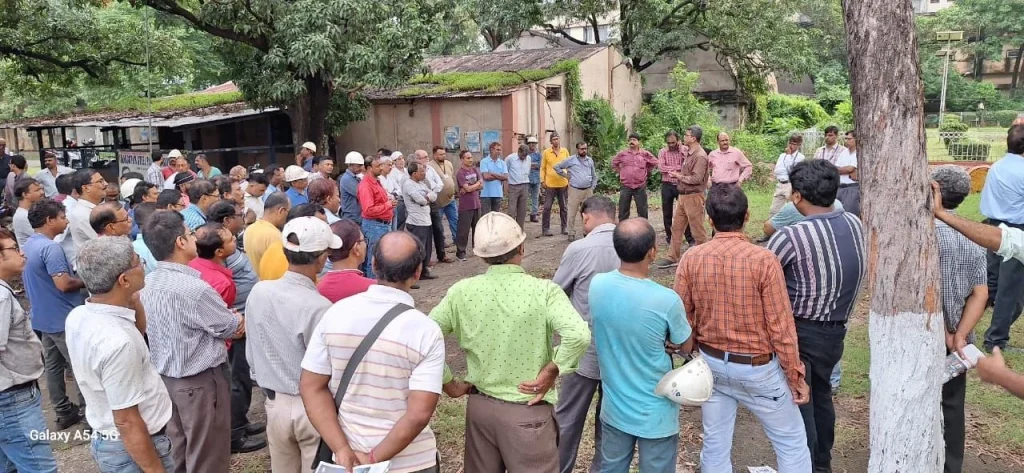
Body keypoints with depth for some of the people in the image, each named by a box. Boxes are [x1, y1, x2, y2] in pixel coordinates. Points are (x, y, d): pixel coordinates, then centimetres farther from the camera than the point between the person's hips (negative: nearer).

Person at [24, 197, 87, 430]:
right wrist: (86, 280, -11)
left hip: (44, 317, 10)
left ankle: (63, 412, 24)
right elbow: (64, 284, -27)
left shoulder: (28, 246, 10)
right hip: (64, 318, -10)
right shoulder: (50, 248, -22)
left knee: (53, 366, 15)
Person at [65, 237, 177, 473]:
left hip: (105, 440, 9)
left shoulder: (78, 316, -5)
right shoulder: (118, 341, -32)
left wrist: (133, 303, 3)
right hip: (132, 449, -9)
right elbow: (127, 422, -27)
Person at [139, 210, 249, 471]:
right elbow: (232, 328, -15)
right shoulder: (194, 288, -28)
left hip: (166, 376, 8)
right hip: (200, 381, -8)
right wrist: (238, 320, 7)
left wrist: (228, 320, -5)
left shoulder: (148, 283, -2)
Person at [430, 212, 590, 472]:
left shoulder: (462, 291, -8)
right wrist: (551, 372, -16)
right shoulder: (543, 291, -18)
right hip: (528, 412, -3)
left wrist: (448, 383, 1)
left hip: (479, 406, 4)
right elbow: (579, 335, -31)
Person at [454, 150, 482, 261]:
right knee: (463, 230, -3)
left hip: (476, 204, 6)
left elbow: (482, 185, 0)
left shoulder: (475, 170, 7)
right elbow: (468, 188, -19)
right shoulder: (460, 173, -12)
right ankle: (460, 252, 5)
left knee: (477, 228, 15)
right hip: (465, 206, -6)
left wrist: (471, 187, -14)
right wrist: (477, 183, -3)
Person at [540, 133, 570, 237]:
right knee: (547, 207, -1)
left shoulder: (565, 151, 6)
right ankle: (545, 229, 6)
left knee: (563, 207, 10)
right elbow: (542, 168, 3)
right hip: (550, 184, -2)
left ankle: (564, 228, 20)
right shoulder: (546, 152, 0)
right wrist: (542, 180, -5)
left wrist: (570, 180, 5)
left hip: (563, 184, 2)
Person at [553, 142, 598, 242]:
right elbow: (557, 167, 5)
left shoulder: (590, 160, 12)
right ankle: (571, 234, 6)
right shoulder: (571, 160, 1)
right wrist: (565, 175, 1)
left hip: (588, 190, 3)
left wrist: (593, 187, 10)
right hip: (575, 190, -3)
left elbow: (594, 176, 20)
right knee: (572, 214, -2)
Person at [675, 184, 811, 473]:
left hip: (711, 364, 4)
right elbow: (781, 326, -15)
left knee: (715, 445, 16)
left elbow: (683, 318, -1)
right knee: (791, 442, 17)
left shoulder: (691, 259, -9)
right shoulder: (763, 260, -19)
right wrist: (796, 376, -3)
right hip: (757, 368, -3)